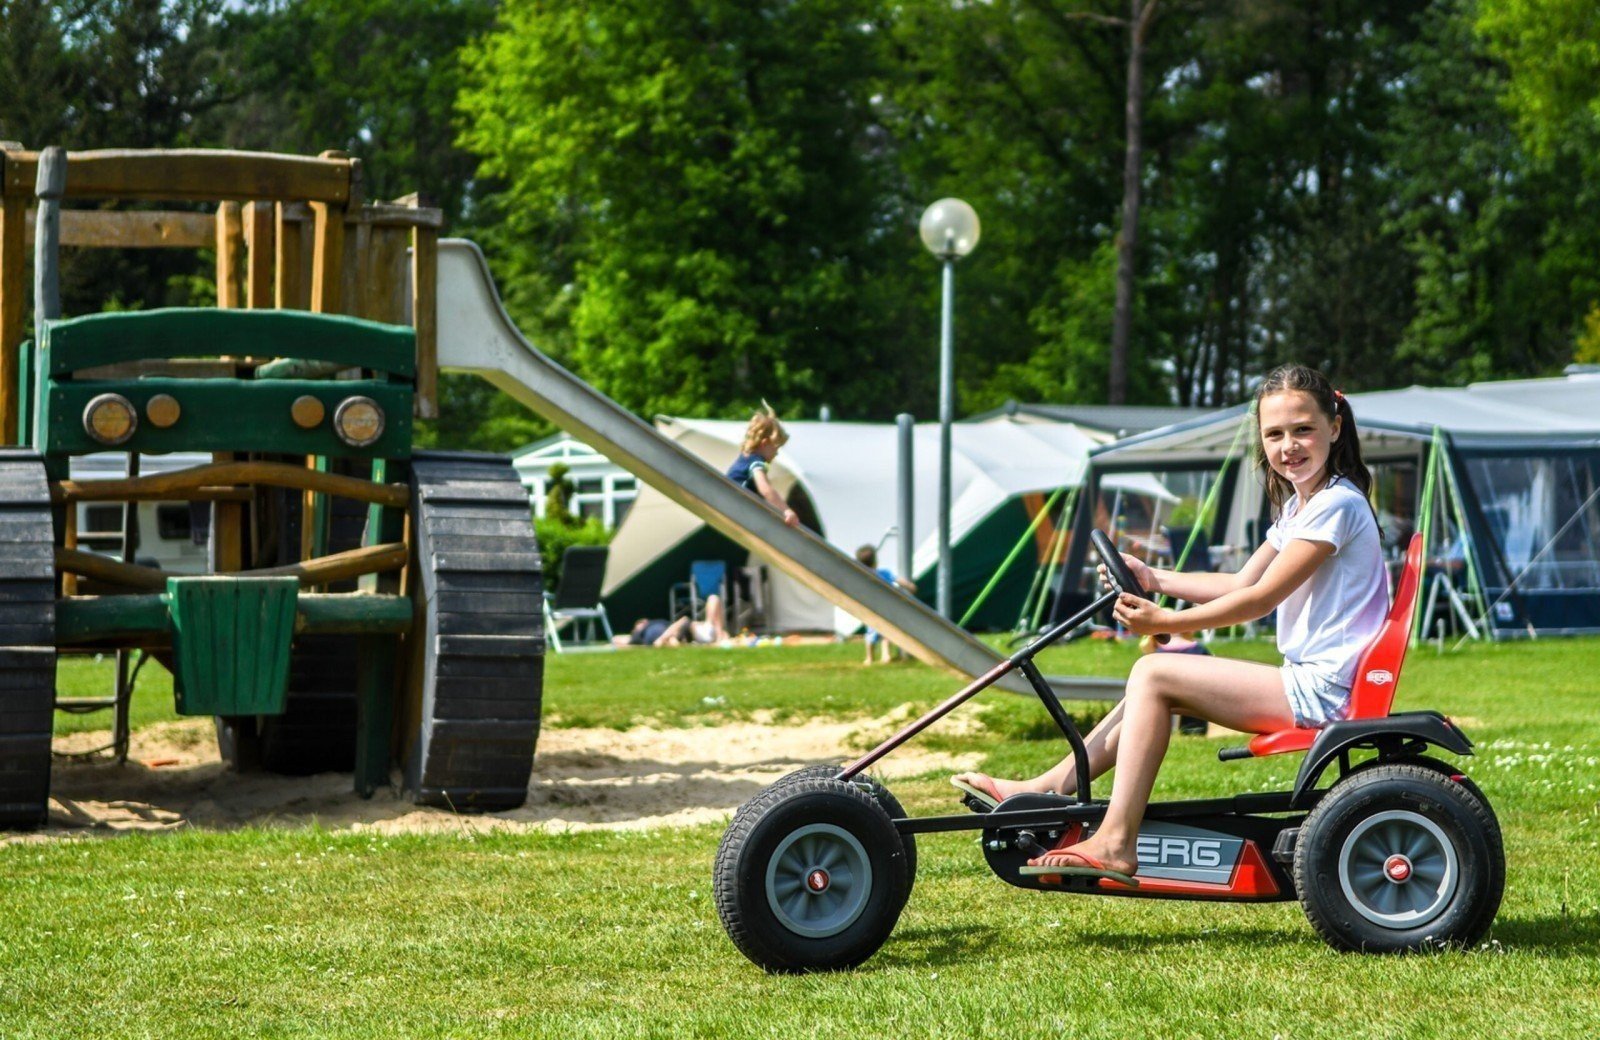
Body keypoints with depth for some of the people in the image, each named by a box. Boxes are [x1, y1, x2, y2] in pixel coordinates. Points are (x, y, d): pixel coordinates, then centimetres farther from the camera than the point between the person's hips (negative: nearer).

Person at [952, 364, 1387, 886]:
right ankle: (1053, 787, 12)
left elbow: (1260, 599, -16)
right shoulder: (1299, 508, 18)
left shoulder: (1337, 504, -14)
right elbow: (1241, 583, 20)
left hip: (1322, 690, -10)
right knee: (1159, 676, 12)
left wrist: (1164, 622, -12)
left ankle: (1115, 843, -14)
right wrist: (1156, 580, 10)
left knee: (1154, 675, -11)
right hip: (1308, 682, 10)